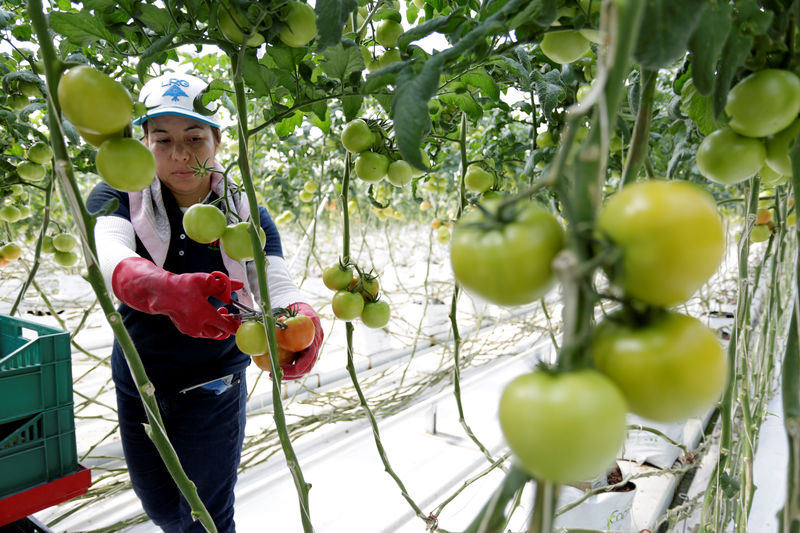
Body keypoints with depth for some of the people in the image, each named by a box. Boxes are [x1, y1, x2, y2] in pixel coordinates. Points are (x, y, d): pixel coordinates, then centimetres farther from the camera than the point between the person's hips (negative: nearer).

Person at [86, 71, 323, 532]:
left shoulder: (248, 216, -8)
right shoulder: (117, 198, -10)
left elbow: (278, 286, -22)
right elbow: (110, 257, -32)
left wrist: (304, 323, -47)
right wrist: (165, 290, -55)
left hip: (215, 389, -2)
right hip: (137, 385, 2)